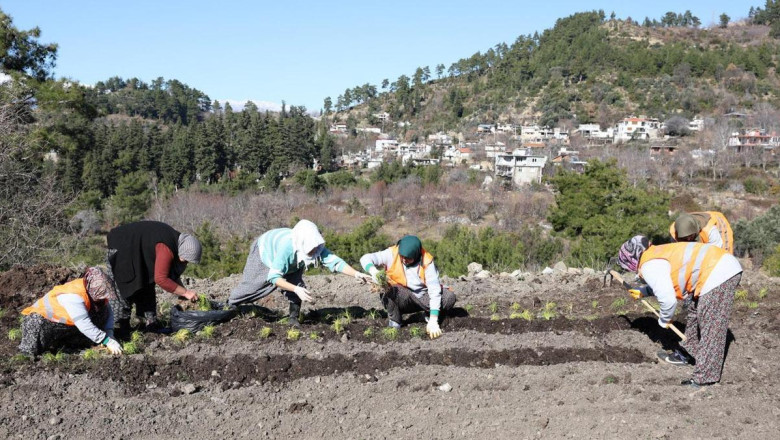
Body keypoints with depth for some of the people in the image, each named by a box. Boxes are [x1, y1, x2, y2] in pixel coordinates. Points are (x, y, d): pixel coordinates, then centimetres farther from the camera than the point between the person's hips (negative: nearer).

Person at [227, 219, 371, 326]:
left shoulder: (317, 248, -36)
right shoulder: (286, 248, -49)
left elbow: (335, 262, -42)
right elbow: (274, 276, -46)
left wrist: (356, 274, -55)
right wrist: (296, 289, -57)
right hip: (264, 251, -4)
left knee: (297, 285, -15)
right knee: (251, 284, 11)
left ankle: (294, 318, 6)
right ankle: (230, 304, 40)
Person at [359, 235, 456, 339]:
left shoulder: (427, 261, -18)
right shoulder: (392, 254, -16)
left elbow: (434, 290, -22)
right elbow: (365, 258, -20)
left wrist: (433, 321, -29)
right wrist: (374, 271, -44)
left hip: (423, 298, 0)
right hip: (400, 299, 0)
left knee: (449, 297, -24)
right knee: (386, 289, -32)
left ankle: (429, 315, 6)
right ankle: (394, 322, -8)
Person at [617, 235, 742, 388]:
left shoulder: (649, 266, -11)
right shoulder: (657, 254, 19)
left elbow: (668, 300, -16)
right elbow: (665, 285, 39)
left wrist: (664, 320, 4)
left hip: (718, 274, -11)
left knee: (710, 328, -5)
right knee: (695, 312, 23)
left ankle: (705, 377, 0)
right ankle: (687, 354, 36)